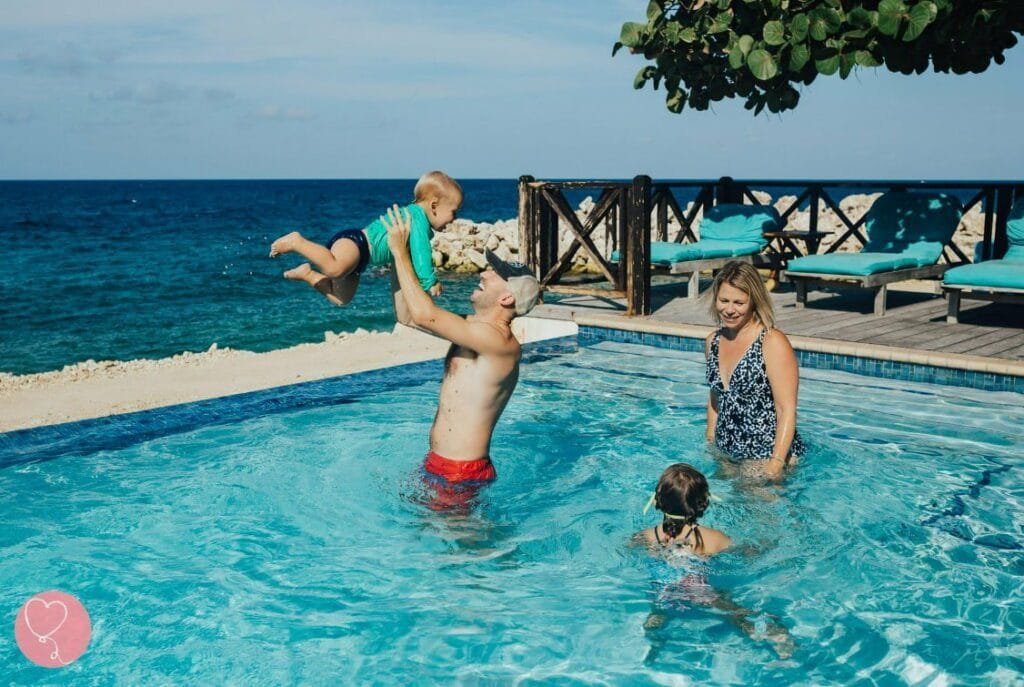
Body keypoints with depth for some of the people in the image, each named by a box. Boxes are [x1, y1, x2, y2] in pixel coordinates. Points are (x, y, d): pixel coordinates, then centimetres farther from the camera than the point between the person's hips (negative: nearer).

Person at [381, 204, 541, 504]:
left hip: (459, 473, -10)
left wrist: (400, 251, -19)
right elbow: (407, 315, 16)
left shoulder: (499, 341, -22)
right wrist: (398, 256, 12)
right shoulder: (474, 329, 8)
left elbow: (423, 315, -28)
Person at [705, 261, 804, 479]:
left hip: (766, 455, -6)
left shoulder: (773, 342, -14)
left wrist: (776, 463, -24)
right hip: (725, 454, 6)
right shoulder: (713, 342, 7)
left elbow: (787, 410, -18)